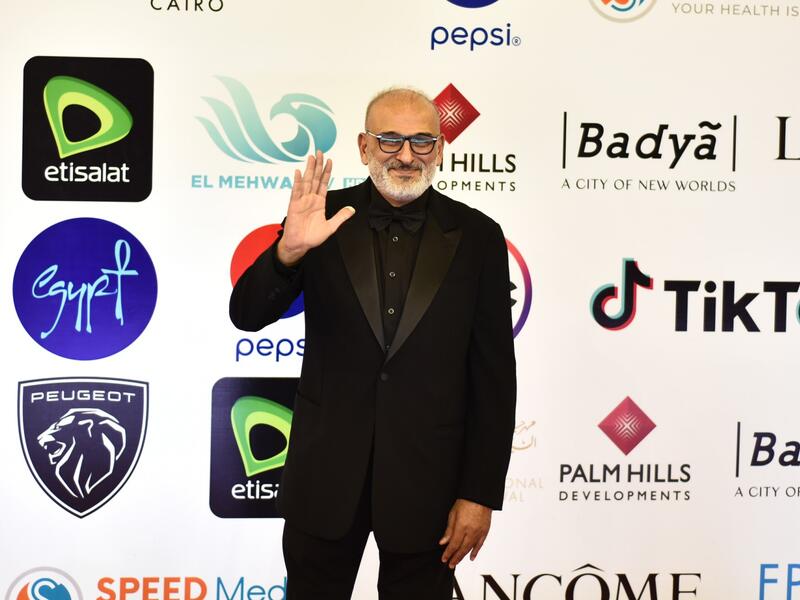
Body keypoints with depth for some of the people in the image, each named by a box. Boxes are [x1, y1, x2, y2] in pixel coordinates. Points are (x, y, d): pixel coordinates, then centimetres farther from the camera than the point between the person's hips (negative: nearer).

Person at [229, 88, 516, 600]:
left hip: (427, 475, 0)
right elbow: (247, 316, -7)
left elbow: (494, 375, -3)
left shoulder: (476, 236, -3)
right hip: (325, 471, 1)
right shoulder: (323, 219, -2)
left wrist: (481, 492, -5)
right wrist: (289, 249, -26)